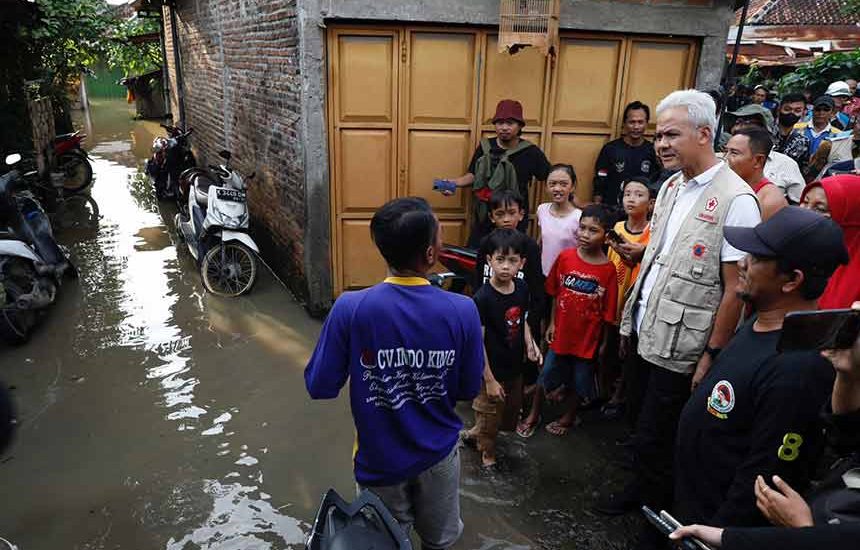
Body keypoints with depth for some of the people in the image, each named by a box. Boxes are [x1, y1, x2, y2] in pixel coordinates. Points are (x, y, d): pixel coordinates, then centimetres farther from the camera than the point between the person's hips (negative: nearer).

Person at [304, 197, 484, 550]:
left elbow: (320, 387, -15)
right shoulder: (462, 311, -22)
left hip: (380, 460, 0)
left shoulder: (350, 309, -25)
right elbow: (468, 390, -9)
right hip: (439, 453, 1)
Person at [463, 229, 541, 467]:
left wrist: (529, 343, -7)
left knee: (510, 415, 24)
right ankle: (487, 453, 43)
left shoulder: (522, 289, -6)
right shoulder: (483, 298, -24)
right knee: (489, 418, 15)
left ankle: (474, 434, 48)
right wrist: (490, 380, -18)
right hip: (492, 372, -6)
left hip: (515, 368, 6)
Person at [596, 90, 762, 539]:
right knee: (644, 429, 22)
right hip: (646, 335, 7)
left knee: (653, 440, 5)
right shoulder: (672, 187, 7)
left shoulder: (735, 199, -16)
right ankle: (641, 490, 44)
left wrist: (712, 356, -15)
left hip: (680, 348, -7)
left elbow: (736, 289, -16)